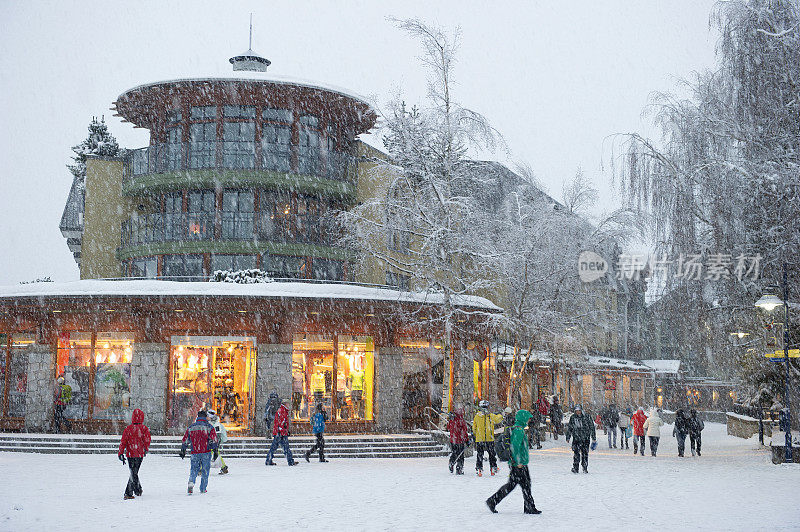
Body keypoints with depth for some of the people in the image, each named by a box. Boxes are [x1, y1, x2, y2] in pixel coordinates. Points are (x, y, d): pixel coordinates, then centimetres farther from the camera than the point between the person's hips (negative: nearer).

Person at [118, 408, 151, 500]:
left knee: (133, 473, 14)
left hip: (130, 454, 1)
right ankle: (128, 493, -4)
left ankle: (138, 490, 27)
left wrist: (120, 453, 2)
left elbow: (123, 441, -3)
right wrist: (146, 449, 12)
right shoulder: (144, 428, -6)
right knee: (134, 473, 3)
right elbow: (147, 440, -7)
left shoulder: (128, 429, -2)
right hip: (140, 454, -1)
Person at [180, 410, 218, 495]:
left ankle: (191, 482, -17)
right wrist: (215, 450, -7)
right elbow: (213, 439, -8)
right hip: (206, 452, -2)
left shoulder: (191, 427, 8)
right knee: (205, 470, 9)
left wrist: (183, 450, 21)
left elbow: (185, 440, 13)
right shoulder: (209, 426, -1)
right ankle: (203, 489, 11)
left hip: (195, 453, 2)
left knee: (194, 469, 10)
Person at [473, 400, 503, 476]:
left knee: (479, 454, 7)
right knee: (492, 454, 14)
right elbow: (498, 419, 15)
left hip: (479, 439, 0)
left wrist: (475, 434, 21)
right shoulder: (491, 416, -5)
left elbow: (474, 428, 4)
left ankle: (479, 469, 2)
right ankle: (493, 467, 17)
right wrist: (500, 416, 37)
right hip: (490, 439, 0)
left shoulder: (476, 416, -3)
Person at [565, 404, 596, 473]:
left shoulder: (587, 417, -1)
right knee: (576, 453, -8)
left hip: (586, 438, 0)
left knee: (585, 453, 3)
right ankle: (575, 468, -2)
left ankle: (585, 468, 14)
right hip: (576, 438, 0)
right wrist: (568, 437, 12)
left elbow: (592, 427, 5)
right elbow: (569, 428, 13)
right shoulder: (572, 418, 4)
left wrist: (593, 437, 5)